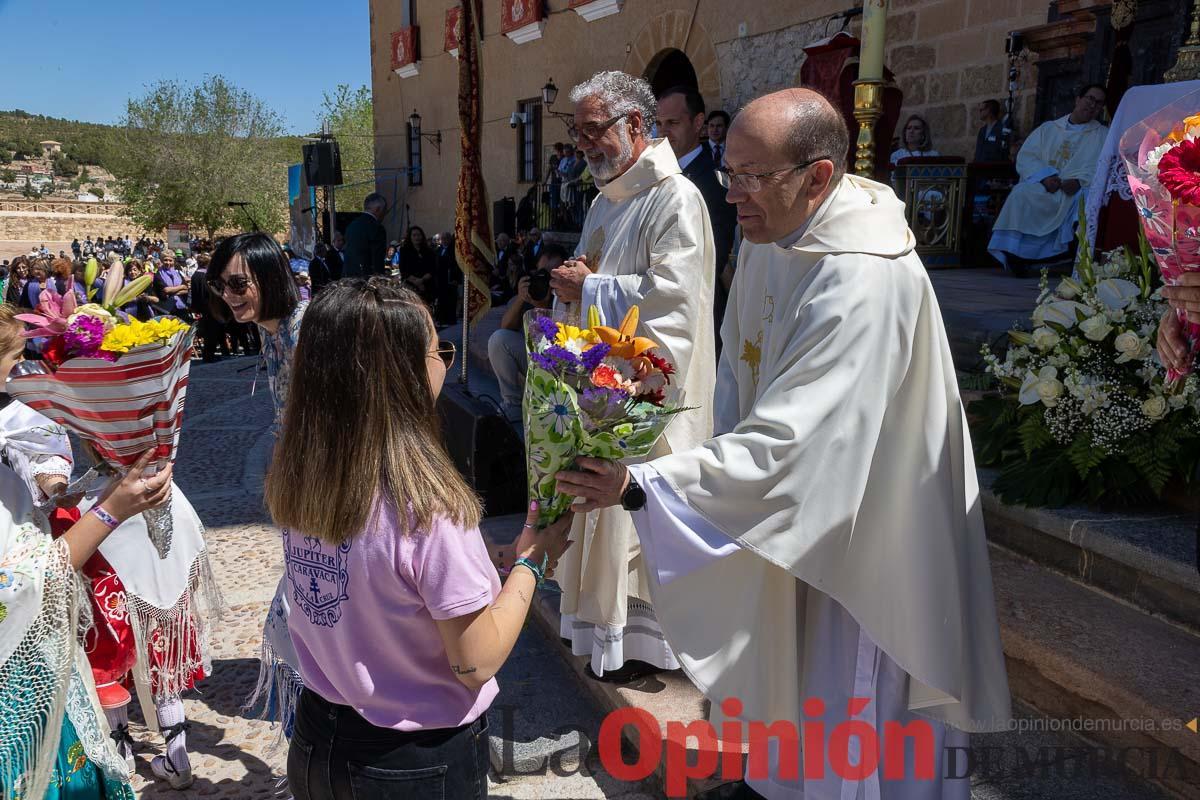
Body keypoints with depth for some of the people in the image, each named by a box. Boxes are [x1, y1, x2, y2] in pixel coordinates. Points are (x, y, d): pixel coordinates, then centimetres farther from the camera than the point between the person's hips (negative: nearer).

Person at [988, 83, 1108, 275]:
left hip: (1077, 190, -1)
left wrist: (1079, 181, -18)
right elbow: (1026, 156, 9)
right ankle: (1015, 254, -33)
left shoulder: (1103, 135, 20)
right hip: (1042, 187, 1)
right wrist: (1045, 176, -11)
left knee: (1087, 197, -36)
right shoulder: (1048, 128, 23)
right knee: (1021, 195, -32)